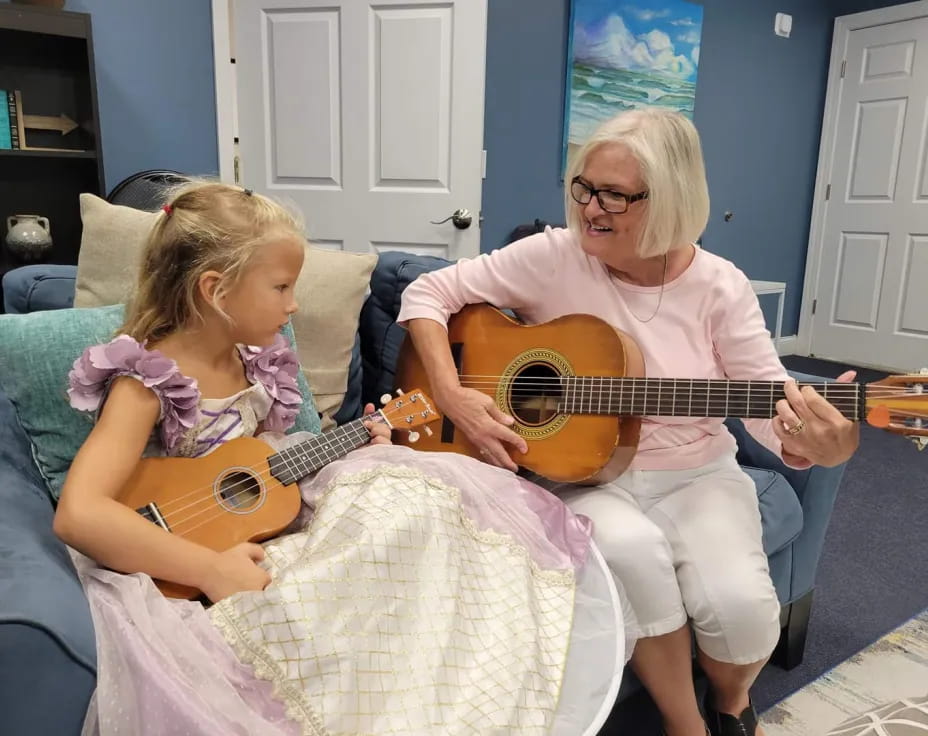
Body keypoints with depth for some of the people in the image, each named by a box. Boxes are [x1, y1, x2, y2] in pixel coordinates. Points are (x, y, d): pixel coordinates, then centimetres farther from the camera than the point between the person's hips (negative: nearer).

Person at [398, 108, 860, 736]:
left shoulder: (718, 286, -6)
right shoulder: (554, 257, -10)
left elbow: (773, 404, -9)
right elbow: (427, 294, -7)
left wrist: (821, 444, -32)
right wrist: (452, 394, -21)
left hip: (695, 473, 2)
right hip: (581, 470, -1)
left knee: (742, 606, -23)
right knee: (630, 546, -33)